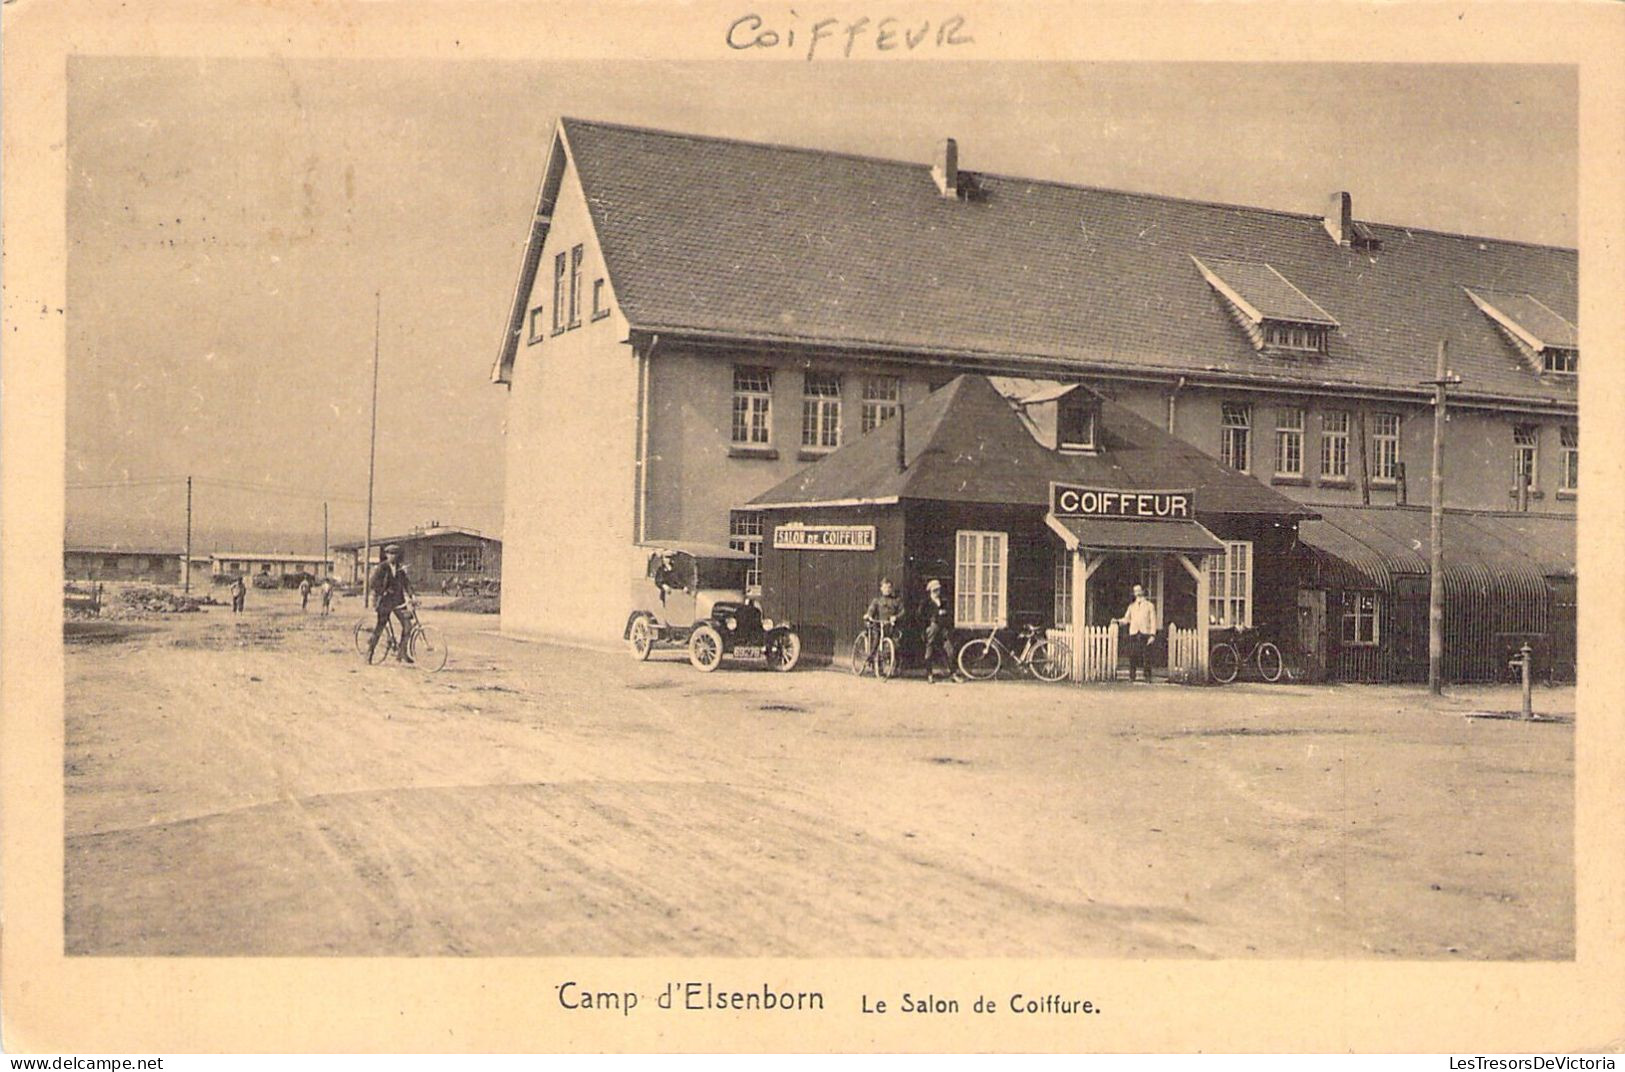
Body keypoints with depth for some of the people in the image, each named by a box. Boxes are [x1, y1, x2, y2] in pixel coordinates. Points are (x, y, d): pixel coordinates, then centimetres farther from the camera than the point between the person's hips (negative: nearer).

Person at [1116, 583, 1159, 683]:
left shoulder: (1150, 605, 11)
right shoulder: (1131, 606, 19)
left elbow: (1153, 621, 5)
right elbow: (1126, 619, 12)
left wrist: (1152, 635, -6)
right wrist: (1118, 621, -8)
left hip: (1145, 634, -2)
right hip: (1133, 633, 2)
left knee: (1146, 657, -7)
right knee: (1132, 657, -3)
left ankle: (1148, 679, -5)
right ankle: (1131, 678, 1)